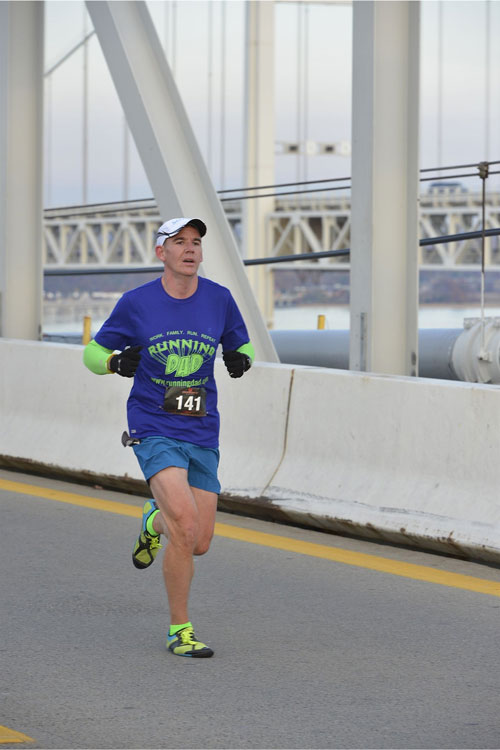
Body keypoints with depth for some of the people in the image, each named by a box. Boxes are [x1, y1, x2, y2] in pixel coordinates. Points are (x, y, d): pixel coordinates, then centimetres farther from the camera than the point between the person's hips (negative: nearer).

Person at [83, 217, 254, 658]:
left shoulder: (219, 299, 3)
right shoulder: (136, 303, -3)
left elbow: (242, 345, 18)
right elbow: (93, 353, 7)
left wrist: (241, 359, -6)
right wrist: (117, 362, -16)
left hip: (203, 434, 4)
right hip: (154, 429, -4)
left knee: (199, 544, 5)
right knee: (186, 526, -22)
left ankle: (155, 521, 42)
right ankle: (180, 629, -7)